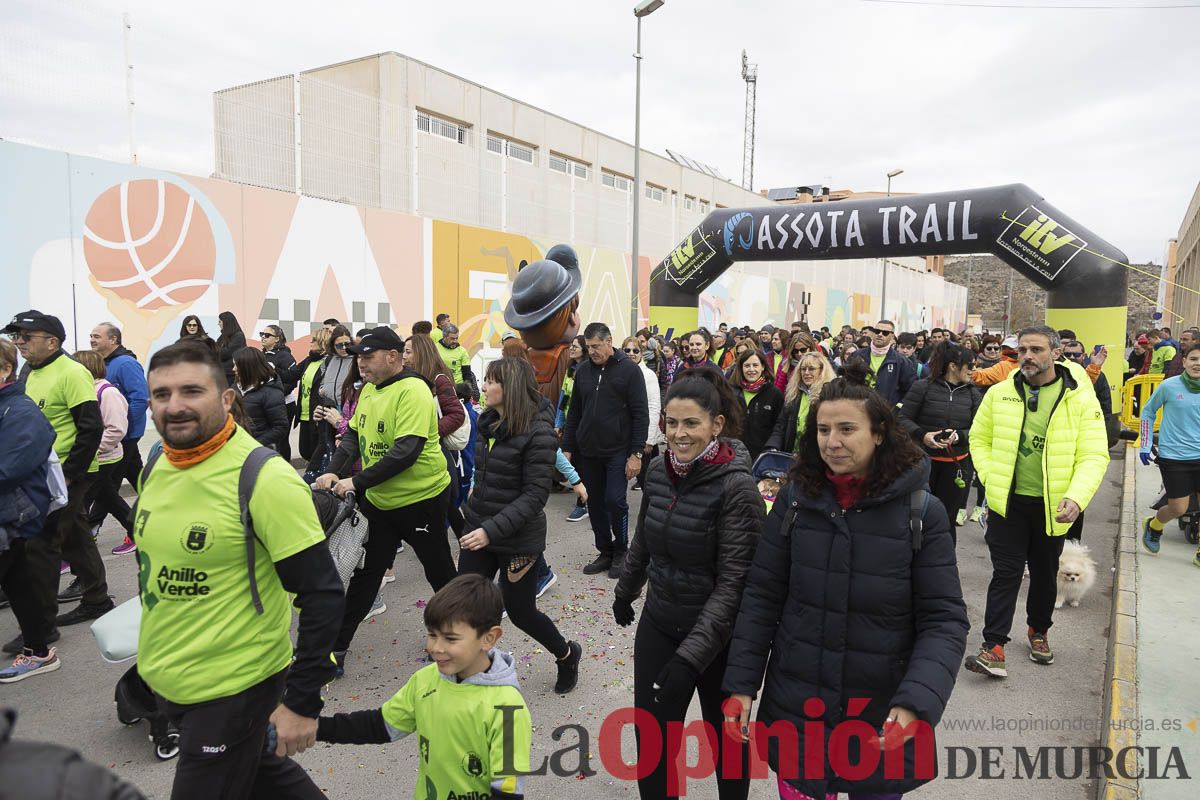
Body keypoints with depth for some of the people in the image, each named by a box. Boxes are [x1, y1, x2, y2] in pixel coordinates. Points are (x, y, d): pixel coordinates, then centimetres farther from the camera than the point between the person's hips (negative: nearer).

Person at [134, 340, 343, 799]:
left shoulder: (264, 479, -24)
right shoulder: (155, 467, -2)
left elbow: (323, 594, -22)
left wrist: (303, 703, -20)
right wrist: (156, 652, 20)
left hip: (233, 689, -7)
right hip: (166, 683, 7)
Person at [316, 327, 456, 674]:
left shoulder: (413, 391, -22)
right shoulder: (369, 389, 5)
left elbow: (406, 450, -30)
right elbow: (354, 434, 10)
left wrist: (357, 482, -29)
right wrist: (334, 472, -6)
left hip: (421, 498, -7)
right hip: (377, 499, 7)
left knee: (439, 570, 13)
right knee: (365, 573, 13)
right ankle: (335, 647, 21)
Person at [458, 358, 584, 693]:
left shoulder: (538, 432, -20)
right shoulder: (489, 421, 2)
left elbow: (536, 494, -22)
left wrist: (493, 529, -28)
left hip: (518, 539, -6)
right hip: (478, 529, 7)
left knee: (520, 611, 9)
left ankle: (567, 655, 37)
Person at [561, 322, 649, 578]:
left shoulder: (628, 370, -6)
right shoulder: (583, 370, 8)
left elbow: (640, 414, -8)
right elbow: (574, 412, 13)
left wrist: (637, 453, -12)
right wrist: (567, 447, 8)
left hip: (618, 451, -5)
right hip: (588, 451, 5)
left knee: (615, 500, -8)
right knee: (595, 504, 9)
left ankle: (620, 550, 14)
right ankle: (605, 552, 24)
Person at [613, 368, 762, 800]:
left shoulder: (737, 487, -21)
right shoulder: (658, 471, -4)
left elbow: (734, 580, -23)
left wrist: (691, 654, -29)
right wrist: (625, 591, 25)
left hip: (717, 635, -4)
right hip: (658, 625, 4)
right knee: (652, 741, 10)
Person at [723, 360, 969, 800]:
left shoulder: (922, 512, -10)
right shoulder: (794, 500, -5)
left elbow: (944, 620, -10)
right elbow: (761, 597, -2)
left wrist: (916, 704, -23)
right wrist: (741, 685, -6)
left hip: (881, 716, -1)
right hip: (795, 706, 1)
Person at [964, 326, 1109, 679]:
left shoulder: (1081, 398, -8)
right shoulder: (999, 393, -2)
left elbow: (1094, 455, -11)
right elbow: (979, 438, 8)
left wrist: (1076, 497, -25)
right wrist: (990, 478, -5)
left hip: (1052, 505, 0)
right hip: (1007, 501, 0)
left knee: (1045, 574, 17)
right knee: (1006, 573, -1)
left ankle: (1038, 631, 39)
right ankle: (994, 645, 3)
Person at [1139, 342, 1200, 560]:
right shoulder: (1169, 386, -7)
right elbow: (1148, 411, 6)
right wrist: (1145, 445, 3)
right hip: (1173, 456, -3)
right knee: (1179, 509, 0)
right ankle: (1152, 526, 33)